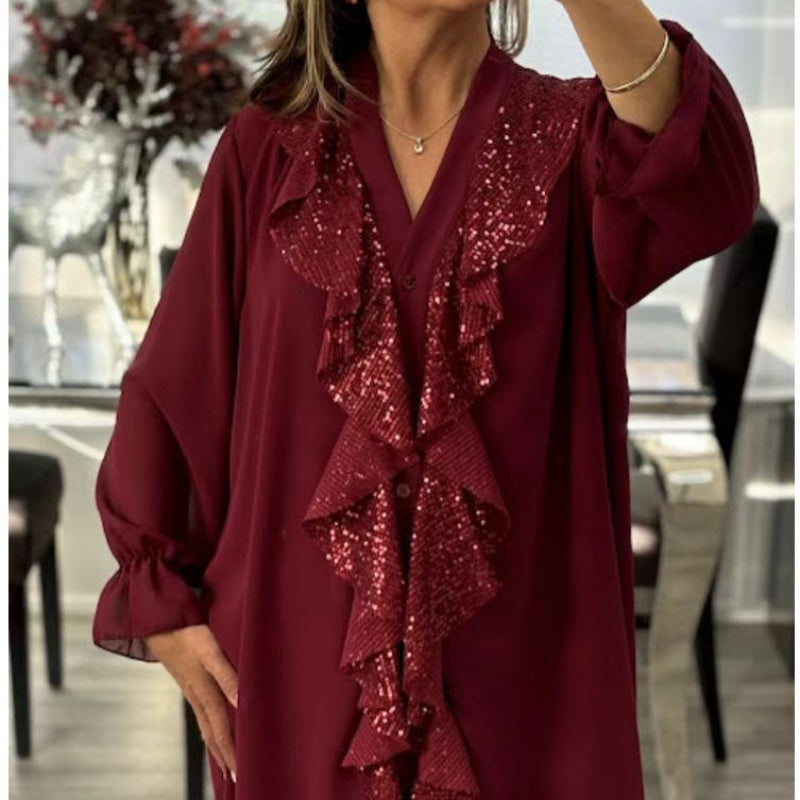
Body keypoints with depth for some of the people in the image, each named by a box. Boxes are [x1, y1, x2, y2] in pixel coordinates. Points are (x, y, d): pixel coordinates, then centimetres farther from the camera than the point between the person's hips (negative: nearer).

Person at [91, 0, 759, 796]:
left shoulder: (574, 139, -4)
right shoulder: (269, 148, -2)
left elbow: (704, 188, -27)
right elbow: (170, 387, 3)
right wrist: (163, 603, 2)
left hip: (522, 653, 0)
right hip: (303, 651, 1)